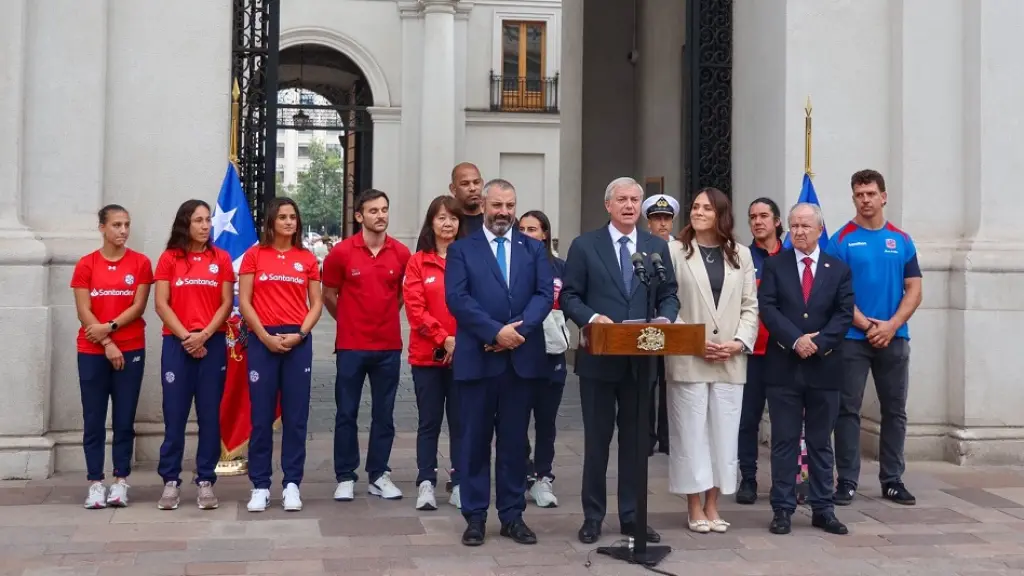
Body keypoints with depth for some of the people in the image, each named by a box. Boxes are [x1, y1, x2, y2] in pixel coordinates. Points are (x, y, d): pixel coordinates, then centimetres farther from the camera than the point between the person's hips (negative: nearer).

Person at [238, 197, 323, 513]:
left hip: (298, 341, 1)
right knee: (261, 415, 1)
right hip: (262, 340, -1)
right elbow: (244, 302, 0)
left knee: (296, 415, 2)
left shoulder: (307, 259, 8)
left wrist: (299, 334, -8)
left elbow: (316, 304, 7)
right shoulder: (254, 255, 4)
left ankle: (292, 484, 9)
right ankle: (260, 486, 8)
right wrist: (265, 336, -10)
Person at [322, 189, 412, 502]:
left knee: (384, 414, 9)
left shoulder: (401, 253, 0)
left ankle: (379, 474, 20)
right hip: (351, 346, -2)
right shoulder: (341, 252, -6)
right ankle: (345, 477, 14)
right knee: (346, 414, 4)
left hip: (389, 346, 2)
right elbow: (328, 295, 6)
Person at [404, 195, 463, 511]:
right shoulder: (418, 262, 3)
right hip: (427, 354, 0)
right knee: (429, 422, 5)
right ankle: (426, 484, 10)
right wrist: (443, 339, -13)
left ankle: (458, 485, 12)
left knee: (460, 421, 5)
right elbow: (415, 308, -4)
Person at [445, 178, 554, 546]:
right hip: (476, 358, -2)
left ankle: (512, 516, 16)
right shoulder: (461, 249, 5)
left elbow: (545, 293, 1)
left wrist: (518, 329, -14)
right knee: (475, 440, 4)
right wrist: (495, 331, -17)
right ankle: (475, 516, 12)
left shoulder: (533, 248, 12)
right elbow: (457, 298, -7)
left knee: (515, 440, 8)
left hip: (523, 357, 2)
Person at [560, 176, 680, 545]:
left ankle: (632, 516, 18)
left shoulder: (657, 247, 10)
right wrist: (592, 317, -19)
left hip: (641, 358, 3)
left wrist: (665, 318, -11)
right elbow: (569, 296, -2)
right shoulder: (585, 246, 1)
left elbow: (669, 295, 10)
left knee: (636, 438, 8)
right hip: (598, 357, -2)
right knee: (597, 438, 6)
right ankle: (593, 516, 16)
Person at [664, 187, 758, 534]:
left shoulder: (741, 255, 11)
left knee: (723, 432, 5)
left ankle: (712, 506, 15)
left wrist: (739, 343, -6)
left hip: (731, 360, 3)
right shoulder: (675, 251, 1)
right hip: (687, 359, -3)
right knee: (691, 433, 0)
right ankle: (694, 509, 9)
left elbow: (750, 306, 9)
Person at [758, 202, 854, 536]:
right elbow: (767, 308, -5)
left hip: (823, 367, 1)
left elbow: (844, 314, 0)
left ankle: (823, 509, 16)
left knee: (821, 442, 9)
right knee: (784, 442, 3)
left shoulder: (838, 269, 8)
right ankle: (782, 509, 8)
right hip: (783, 367, -1)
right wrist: (795, 340, -17)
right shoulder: (774, 266, 5)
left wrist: (818, 341, -14)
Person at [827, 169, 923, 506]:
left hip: (894, 338, 3)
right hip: (852, 338, -3)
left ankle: (892, 480, 17)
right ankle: (847, 481, 5)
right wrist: (866, 325, -14)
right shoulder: (841, 240, -1)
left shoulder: (902, 241, 8)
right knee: (848, 410, -1)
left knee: (895, 411, 7)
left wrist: (891, 325, -10)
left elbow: (914, 290, 4)